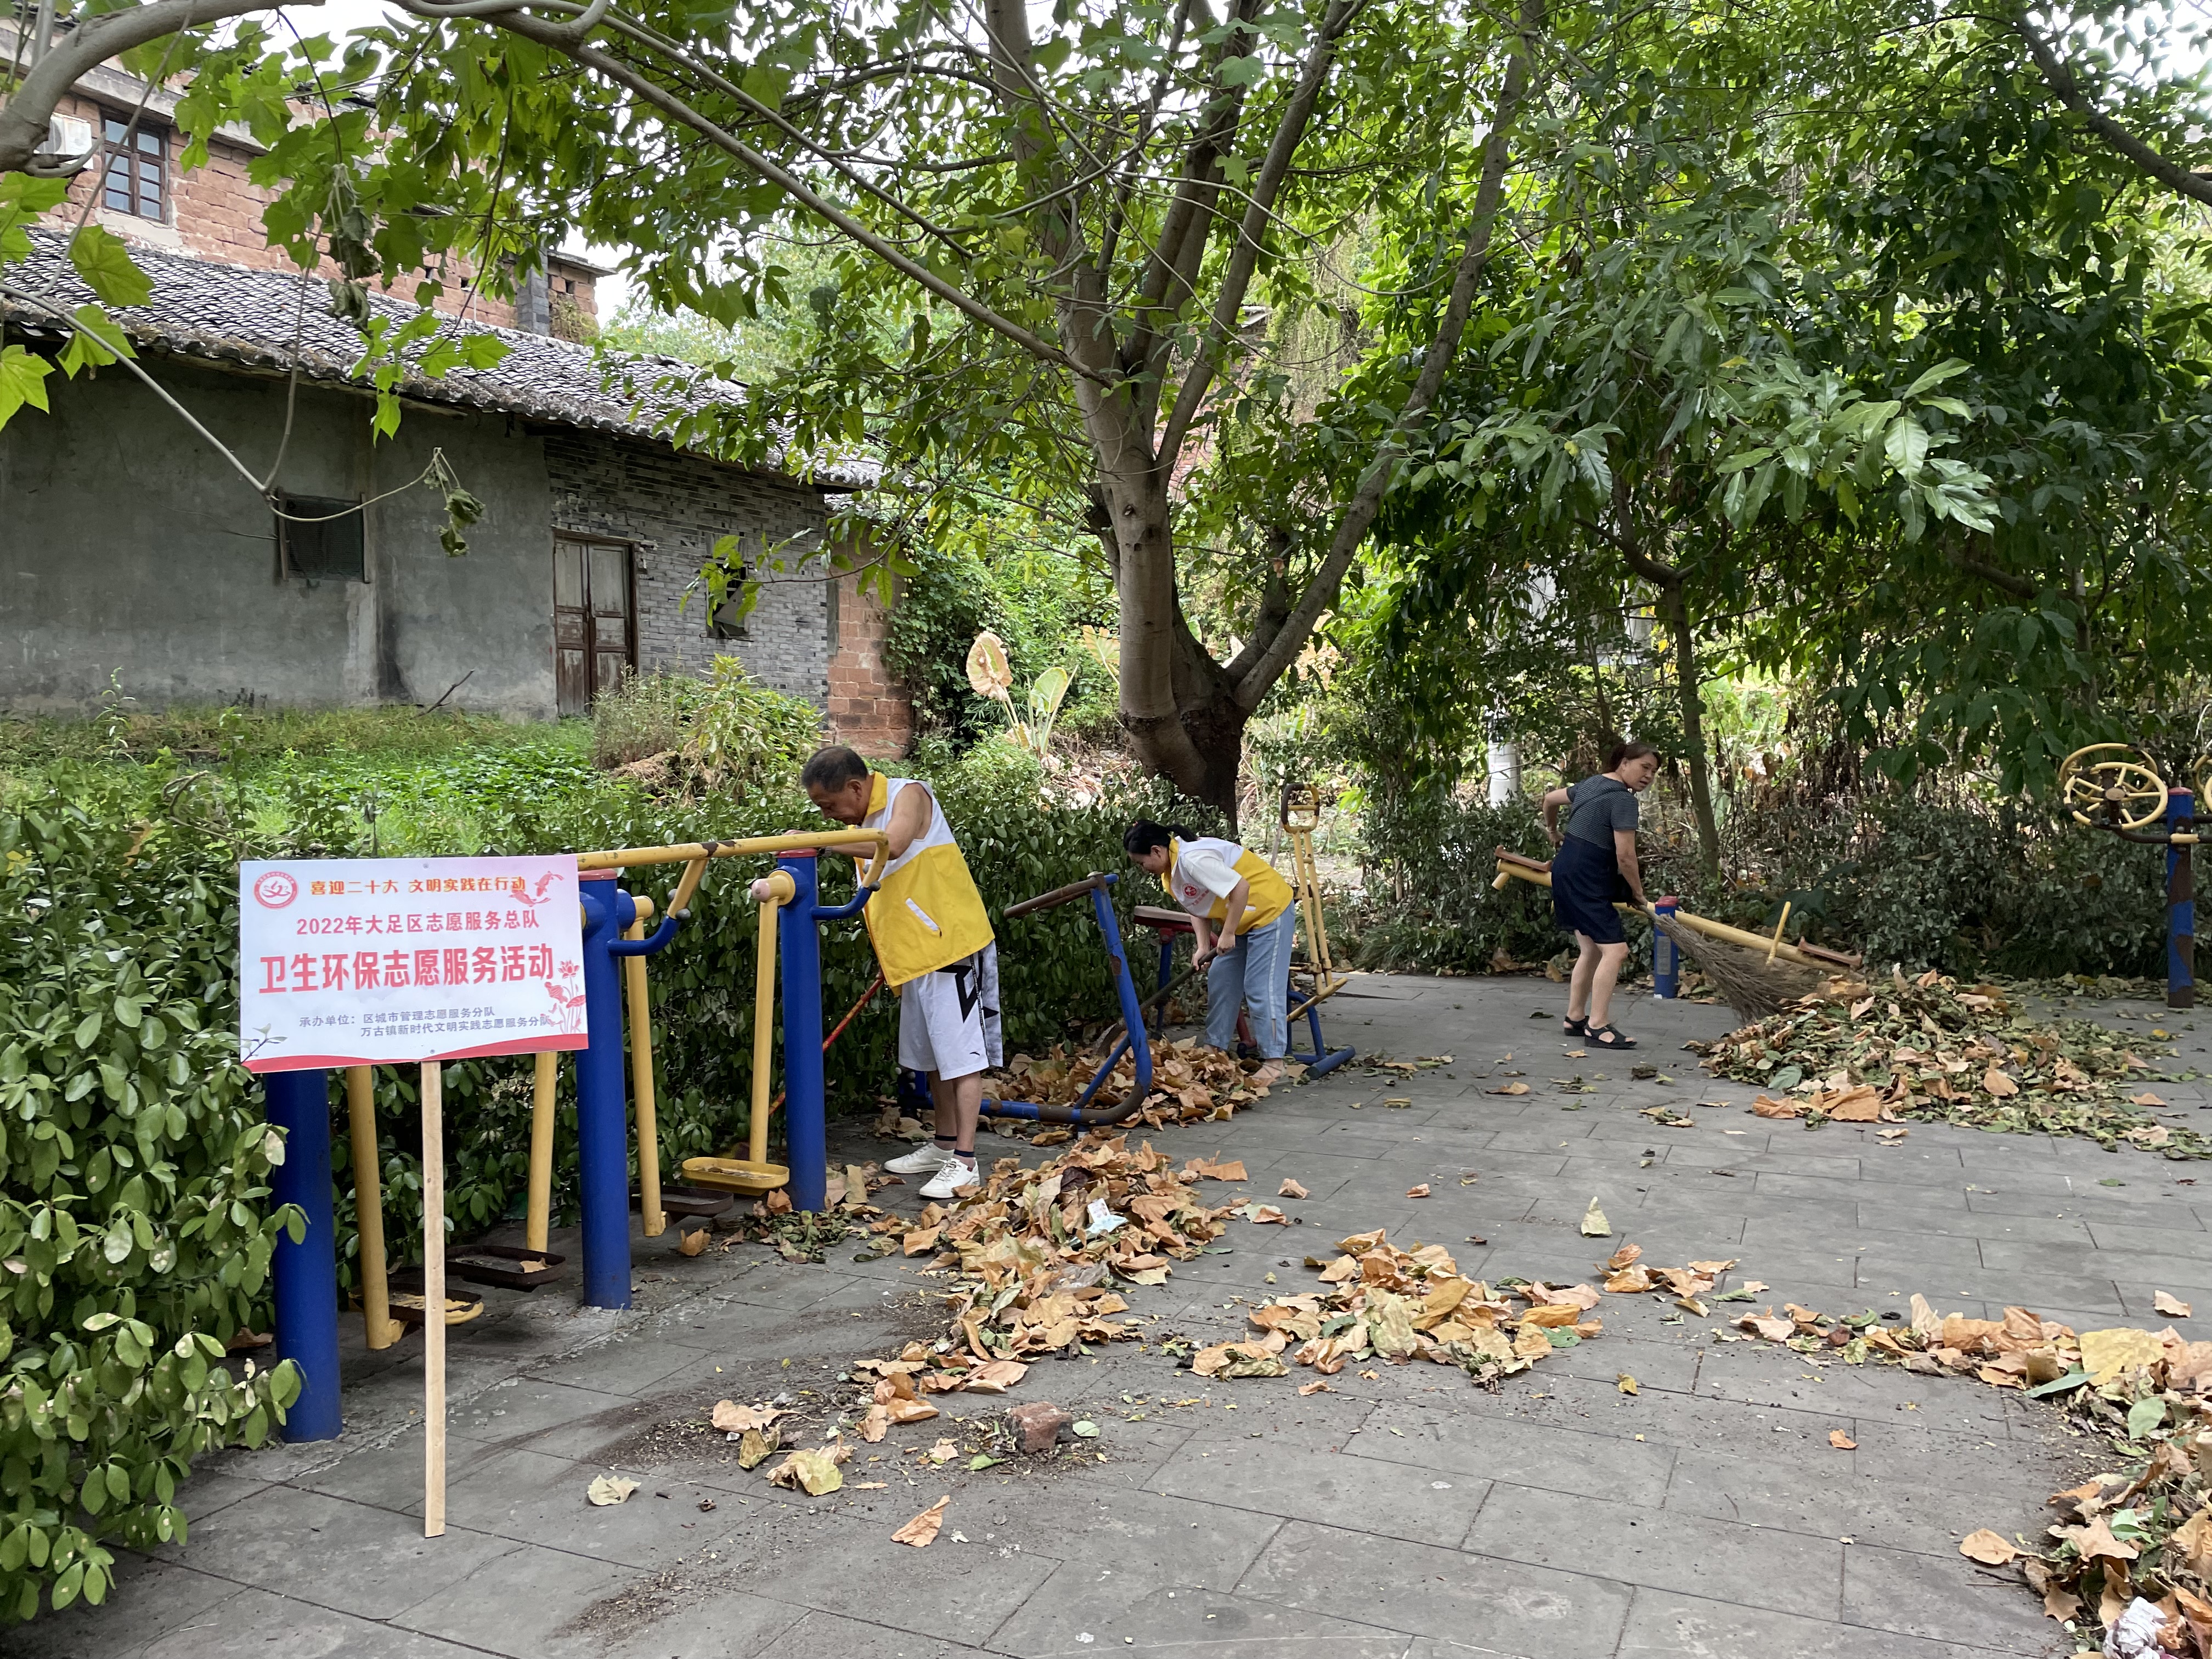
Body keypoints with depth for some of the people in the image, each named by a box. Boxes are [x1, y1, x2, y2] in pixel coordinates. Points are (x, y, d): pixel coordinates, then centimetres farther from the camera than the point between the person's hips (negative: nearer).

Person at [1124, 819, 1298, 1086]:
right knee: (1220, 983, 12)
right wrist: (1203, 948, -8)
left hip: (1270, 912, -10)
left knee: (1261, 988, -9)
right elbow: (1198, 909, 6)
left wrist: (1227, 933, -25)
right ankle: (1220, 1049, 21)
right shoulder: (1171, 870, 1)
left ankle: (1273, 1060, -3)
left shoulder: (1192, 859, -29)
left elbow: (1240, 887, -32)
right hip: (1241, 920, 10)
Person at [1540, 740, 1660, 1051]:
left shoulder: (1593, 783, 14)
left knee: (1590, 949, 17)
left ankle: (1575, 1018, 24)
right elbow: (1625, 856, -18)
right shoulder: (1623, 799, -15)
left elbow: (1549, 800, 29)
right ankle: (1598, 1027, -12)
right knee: (1615, 949, -11)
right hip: (1586, 880, -10)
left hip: (1567, 871, 10)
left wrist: (1554, 833, 47)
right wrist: (1638, 891, -2)